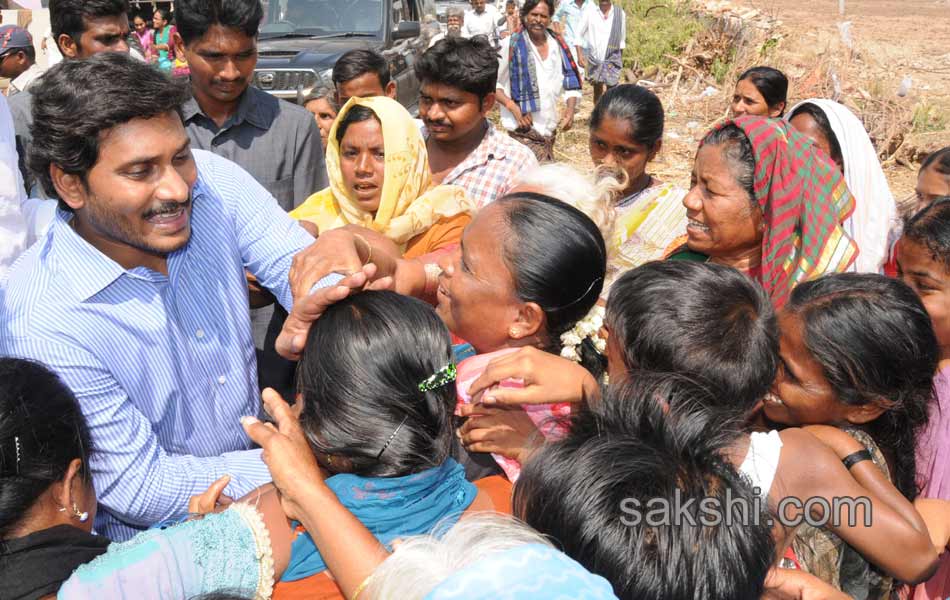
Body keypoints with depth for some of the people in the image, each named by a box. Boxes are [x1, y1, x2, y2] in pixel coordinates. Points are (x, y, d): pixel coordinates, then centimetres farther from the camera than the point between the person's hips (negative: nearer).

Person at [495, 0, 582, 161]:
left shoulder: (559, 45, 6)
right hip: (524, 129, -6)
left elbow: (571, 83, 12)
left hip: (550, 128, 6)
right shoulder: (511, 45, -10)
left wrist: (570, 108, -6)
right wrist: (512, 106, -18)